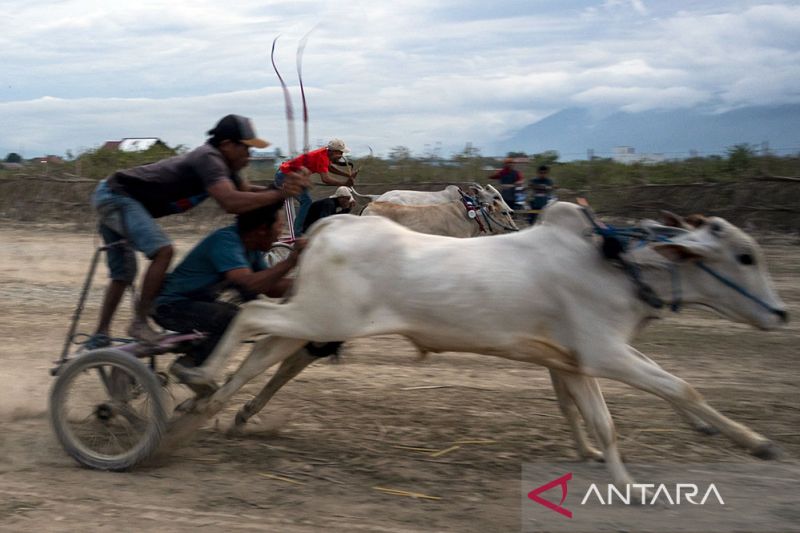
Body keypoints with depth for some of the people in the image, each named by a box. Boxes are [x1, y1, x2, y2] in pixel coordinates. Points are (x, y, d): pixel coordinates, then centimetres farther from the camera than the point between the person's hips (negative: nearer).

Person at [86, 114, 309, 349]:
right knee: (163, 250, -24)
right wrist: (280, 194, -31)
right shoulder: (208, 158, -23)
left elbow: (246, 191, 10)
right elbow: (231, 202, -36)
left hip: (111, 198, 11)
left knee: (123, 275, 17)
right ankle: (140, 323, -18)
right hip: (117, 195, -11)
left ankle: (99, 338, 24)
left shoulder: (221, 162, 8)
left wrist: (287, 186, -6)